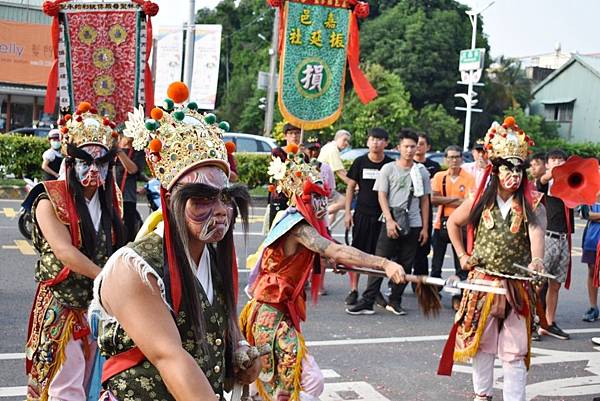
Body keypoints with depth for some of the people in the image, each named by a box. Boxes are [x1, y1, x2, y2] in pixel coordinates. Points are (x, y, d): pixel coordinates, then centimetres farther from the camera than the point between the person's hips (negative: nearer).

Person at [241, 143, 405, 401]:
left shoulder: (292, 221, 10)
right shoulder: (298, 227, -20)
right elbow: (336, 251, -35)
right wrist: (385, 264, -42)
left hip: (269, 314, 11)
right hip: (272, 318, -11)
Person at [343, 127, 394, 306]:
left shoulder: (391, 165, 1)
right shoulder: (360, 162, 2)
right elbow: (350, 187, 6)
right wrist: (348, 212, -1)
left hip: (382, 216, 0)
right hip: (362, 215, 0)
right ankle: (353, 290, 8)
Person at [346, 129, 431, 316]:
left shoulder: (421, 172, 9)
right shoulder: (388, 169, 3)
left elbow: (425, 201, 12)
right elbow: (382, 196, -2)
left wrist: (425, 227, 7)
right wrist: (389, 220, -13)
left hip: (413, 225, 3)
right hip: (391, 223, -3)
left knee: (405, 265, 6)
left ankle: (395, 301, 16)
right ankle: (367, 302, -3)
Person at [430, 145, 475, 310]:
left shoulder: (469, 178, -2)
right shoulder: (439, 176, 5)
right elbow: (433, 199, -6)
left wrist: (443, 200, -11)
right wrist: (455, 199, -12)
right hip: (440, 224, 2)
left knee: (461, 264, 0)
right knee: (436, 263, 11)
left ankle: (458, 297, 7)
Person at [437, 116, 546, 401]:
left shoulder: (532, 204, -6)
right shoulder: (480, 200, 1)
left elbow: (536, 231, -27)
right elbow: (452, 223, 17)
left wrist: (537, 260, -46)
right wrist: (462, 255, 8)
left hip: (515, 286, -2)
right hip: (481, 282, 2)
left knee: (514, 350, -1)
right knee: (479, 342, 14)